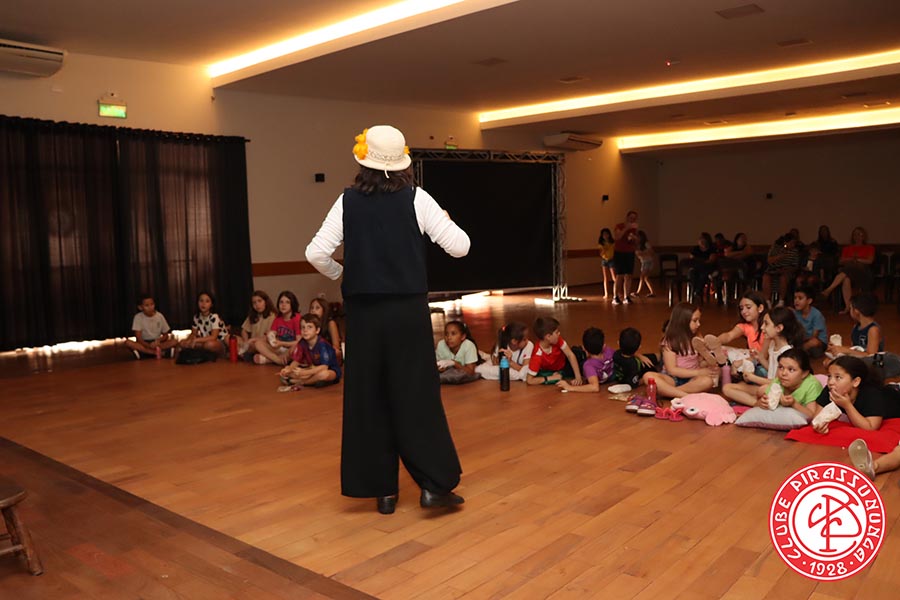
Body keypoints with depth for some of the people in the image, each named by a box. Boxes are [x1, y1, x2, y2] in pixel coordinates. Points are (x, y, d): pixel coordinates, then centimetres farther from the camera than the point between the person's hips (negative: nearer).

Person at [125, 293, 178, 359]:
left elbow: (165, 335, 3)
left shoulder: (159, 316, -3)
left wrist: (159, 340, -20)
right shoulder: (138, 317, -8)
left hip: (157, 343, 1)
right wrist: (148, 345, -31)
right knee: (127, 342, -31)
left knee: (175, 341, -25)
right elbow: (138, 338, -13)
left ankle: (144, 351, -32)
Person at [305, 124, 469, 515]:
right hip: (408, 310, -1)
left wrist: (341, 275, 15)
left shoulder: (348, 201, 0)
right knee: (416, 395, 8)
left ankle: (382, 490, 18)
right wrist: (444, 222, 14)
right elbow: (459, 247, -6)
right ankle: (433, 484, 10)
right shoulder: (416, 198, -4)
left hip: (363, 311, 2)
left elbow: (317, 254, -5)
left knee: (369, 397, 10)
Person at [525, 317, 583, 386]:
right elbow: (529, 380, -36)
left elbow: (570, 355, -24)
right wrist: (551, 378, -32)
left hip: (564, 363, 1)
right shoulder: (537, 356, -37)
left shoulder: (557, 339, -26)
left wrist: (578, 377, -31)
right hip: (552, 372, -1)